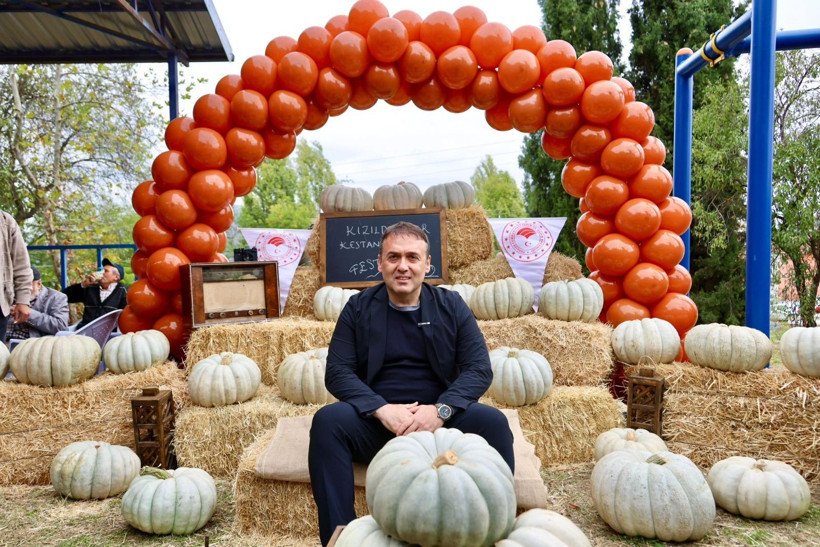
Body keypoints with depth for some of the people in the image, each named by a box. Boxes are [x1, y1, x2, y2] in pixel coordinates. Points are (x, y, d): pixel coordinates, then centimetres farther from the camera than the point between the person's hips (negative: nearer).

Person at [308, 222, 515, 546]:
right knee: (327, 420, -28)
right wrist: (382, 410, -20)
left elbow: (479, 369, -1)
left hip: (439, 422, 1)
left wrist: (440, 410, -20)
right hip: (376, 422, 0)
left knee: (493, 421, -26)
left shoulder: (451, 306, 7)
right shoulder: (358, 307, 6)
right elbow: (337, 372, -3)